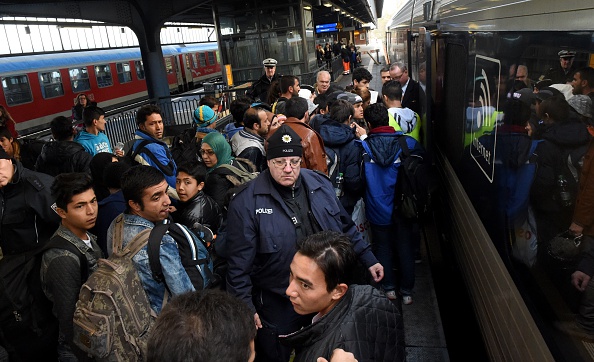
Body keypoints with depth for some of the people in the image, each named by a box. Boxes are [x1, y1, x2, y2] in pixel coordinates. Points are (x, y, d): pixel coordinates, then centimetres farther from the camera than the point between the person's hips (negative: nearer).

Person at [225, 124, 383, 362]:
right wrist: (245, 305, -12)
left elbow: (345, 227, 11)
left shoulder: (320, 184, -1)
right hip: (276, 304, -4)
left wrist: (368, 259, 11)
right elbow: (239, 261, -13)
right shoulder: (247, 201, -15)